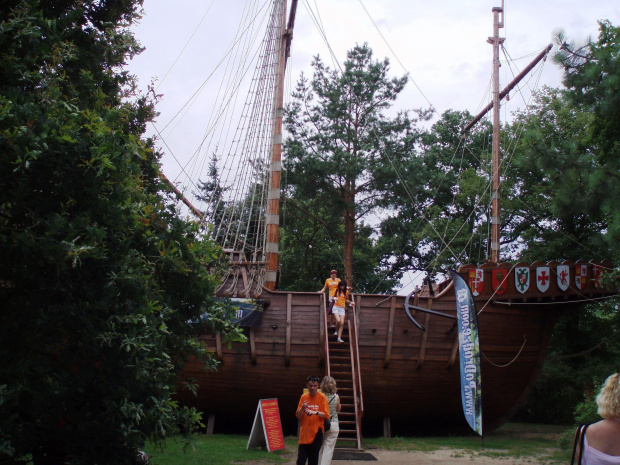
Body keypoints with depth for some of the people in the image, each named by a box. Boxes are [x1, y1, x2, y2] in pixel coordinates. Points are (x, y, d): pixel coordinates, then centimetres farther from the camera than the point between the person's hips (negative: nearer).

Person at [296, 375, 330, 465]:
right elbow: (298, 416, 6)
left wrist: (315, 412, -22)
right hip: (304, 433, 2)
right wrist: (302, 408, -13)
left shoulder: (322, 397, -2)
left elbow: (326, 415, -6)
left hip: (316, 433, -2)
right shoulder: (303, 397, 6)